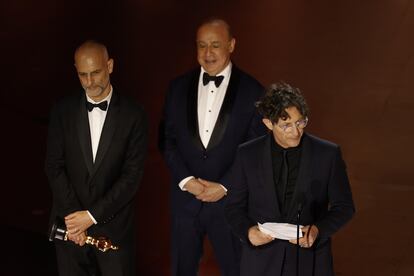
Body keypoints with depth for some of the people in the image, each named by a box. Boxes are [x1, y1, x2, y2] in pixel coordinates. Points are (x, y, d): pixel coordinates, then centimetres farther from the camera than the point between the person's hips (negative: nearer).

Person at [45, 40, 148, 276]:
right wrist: (72, 215, -11)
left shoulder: (133, 114, -6)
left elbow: (132, 175, -10)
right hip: (70, 222, 2)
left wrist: (92, 215, -14)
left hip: (113, 224, -2)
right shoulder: (63, 110, 0)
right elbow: (55, 166, -1)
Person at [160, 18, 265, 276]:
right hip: (185, 197, 3)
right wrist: (185, 180, -9)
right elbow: (167, 139, 4)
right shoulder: (179, 87, 3)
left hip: (230, 199, -2)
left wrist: (225, 186, -11)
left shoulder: (252, 91, -6)